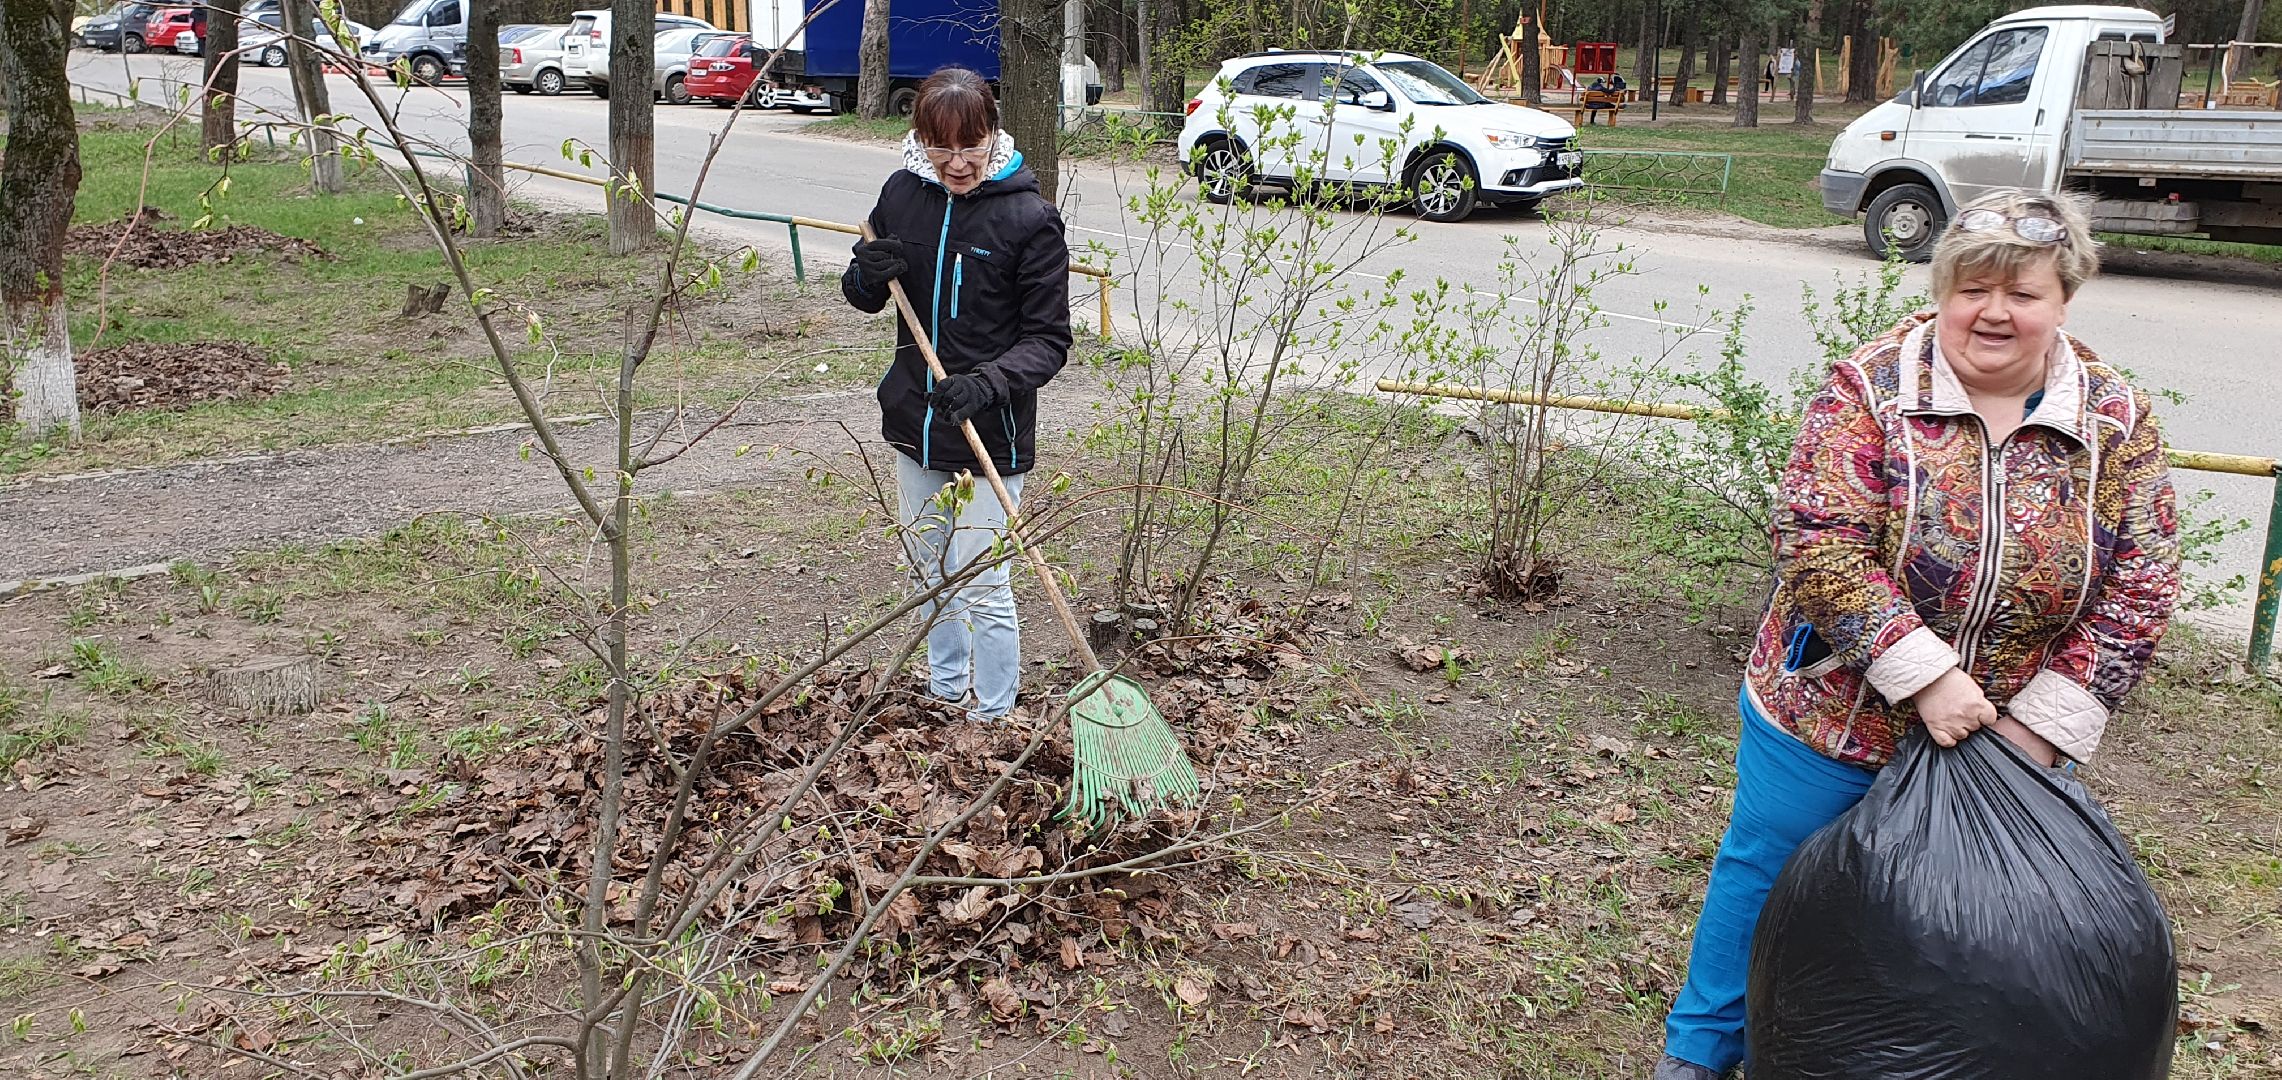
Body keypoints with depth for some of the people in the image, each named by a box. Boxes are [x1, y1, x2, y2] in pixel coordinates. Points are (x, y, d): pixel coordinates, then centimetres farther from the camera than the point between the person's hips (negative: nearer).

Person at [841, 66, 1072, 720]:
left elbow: (1049, 340, -12)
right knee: (930, 574, 20)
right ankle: (944, 694, 39)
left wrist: (988, 383, -29)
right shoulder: (903, 194, 1)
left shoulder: (1029, 217, -14)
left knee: (982, 589, -1)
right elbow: (866, 298, 14)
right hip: (913, 424, 6)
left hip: (990, 435, -6)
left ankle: (992, 722, 16)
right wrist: (867, 276, -10)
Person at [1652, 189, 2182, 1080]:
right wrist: (1925, 674, -27)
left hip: (1997, 741, 2)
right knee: (1765, 877, 14)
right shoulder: (1870, 390, -13)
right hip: (1828, 715, -2)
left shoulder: (2116, 421, -4)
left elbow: (2139, 588, -6)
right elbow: (1817, 542, -23)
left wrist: (2043, 724, -13)